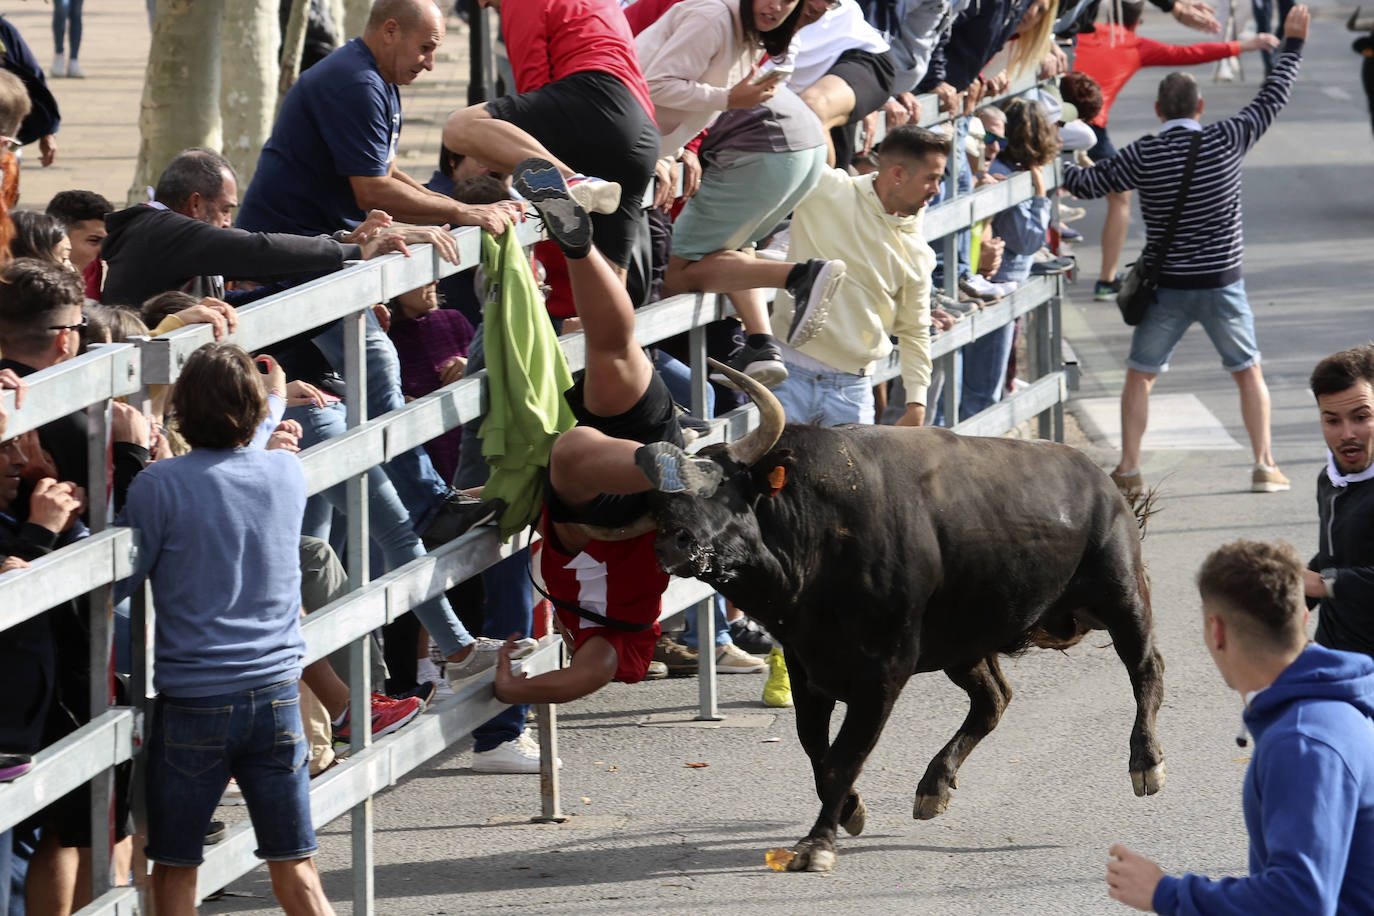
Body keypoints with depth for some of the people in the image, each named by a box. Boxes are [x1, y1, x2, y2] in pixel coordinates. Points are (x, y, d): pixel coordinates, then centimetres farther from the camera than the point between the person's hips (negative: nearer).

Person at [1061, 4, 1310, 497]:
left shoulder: (1143, 156, -9)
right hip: (1223, 284, 1)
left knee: (1140, 375, 12)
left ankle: (1128, 469, 6)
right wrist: (1293, 42, 16)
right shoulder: (1228, 140, -7)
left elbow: (1087, 183, -3)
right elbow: (1272, 97, 5)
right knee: (1249, 373, 14)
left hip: (1167, 288, -1)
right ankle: (1265, 466, 9)